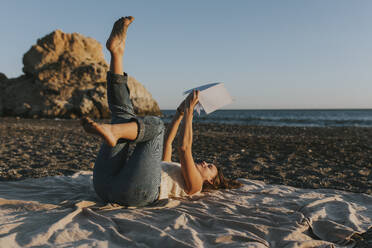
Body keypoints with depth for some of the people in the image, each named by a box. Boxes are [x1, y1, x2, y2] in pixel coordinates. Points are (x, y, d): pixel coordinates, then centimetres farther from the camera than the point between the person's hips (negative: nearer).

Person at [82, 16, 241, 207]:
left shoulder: (194, 185, 20)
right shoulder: (169, 169, 41)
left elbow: (184, 147, 5)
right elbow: (166, 143, 45)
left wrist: (189, 111, 11)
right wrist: (180, 114, 44)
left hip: (136, 189, -7)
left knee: (155, 123, -9)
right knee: (125, 115, 9)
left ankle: (111, 132, -39)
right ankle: (116, 52, -1)